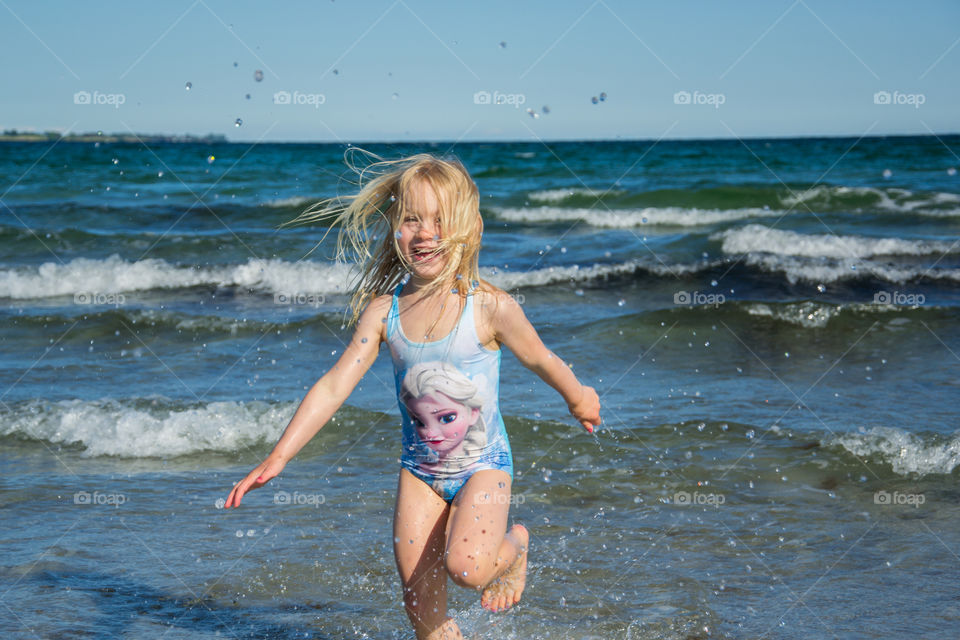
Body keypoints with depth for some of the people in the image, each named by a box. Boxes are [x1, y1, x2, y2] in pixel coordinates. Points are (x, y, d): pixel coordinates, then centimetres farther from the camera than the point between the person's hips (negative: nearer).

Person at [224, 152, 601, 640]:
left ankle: (514, 545, 8)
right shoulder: (383, 311, -9)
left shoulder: (489, 307, -17)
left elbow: (540, 359, 1)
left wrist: (578, 398, 18)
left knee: (465, 567, -26)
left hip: (482, 465, -3)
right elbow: (334, 386, -10)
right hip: (418, 470, 4)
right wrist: (278, 457, -16)